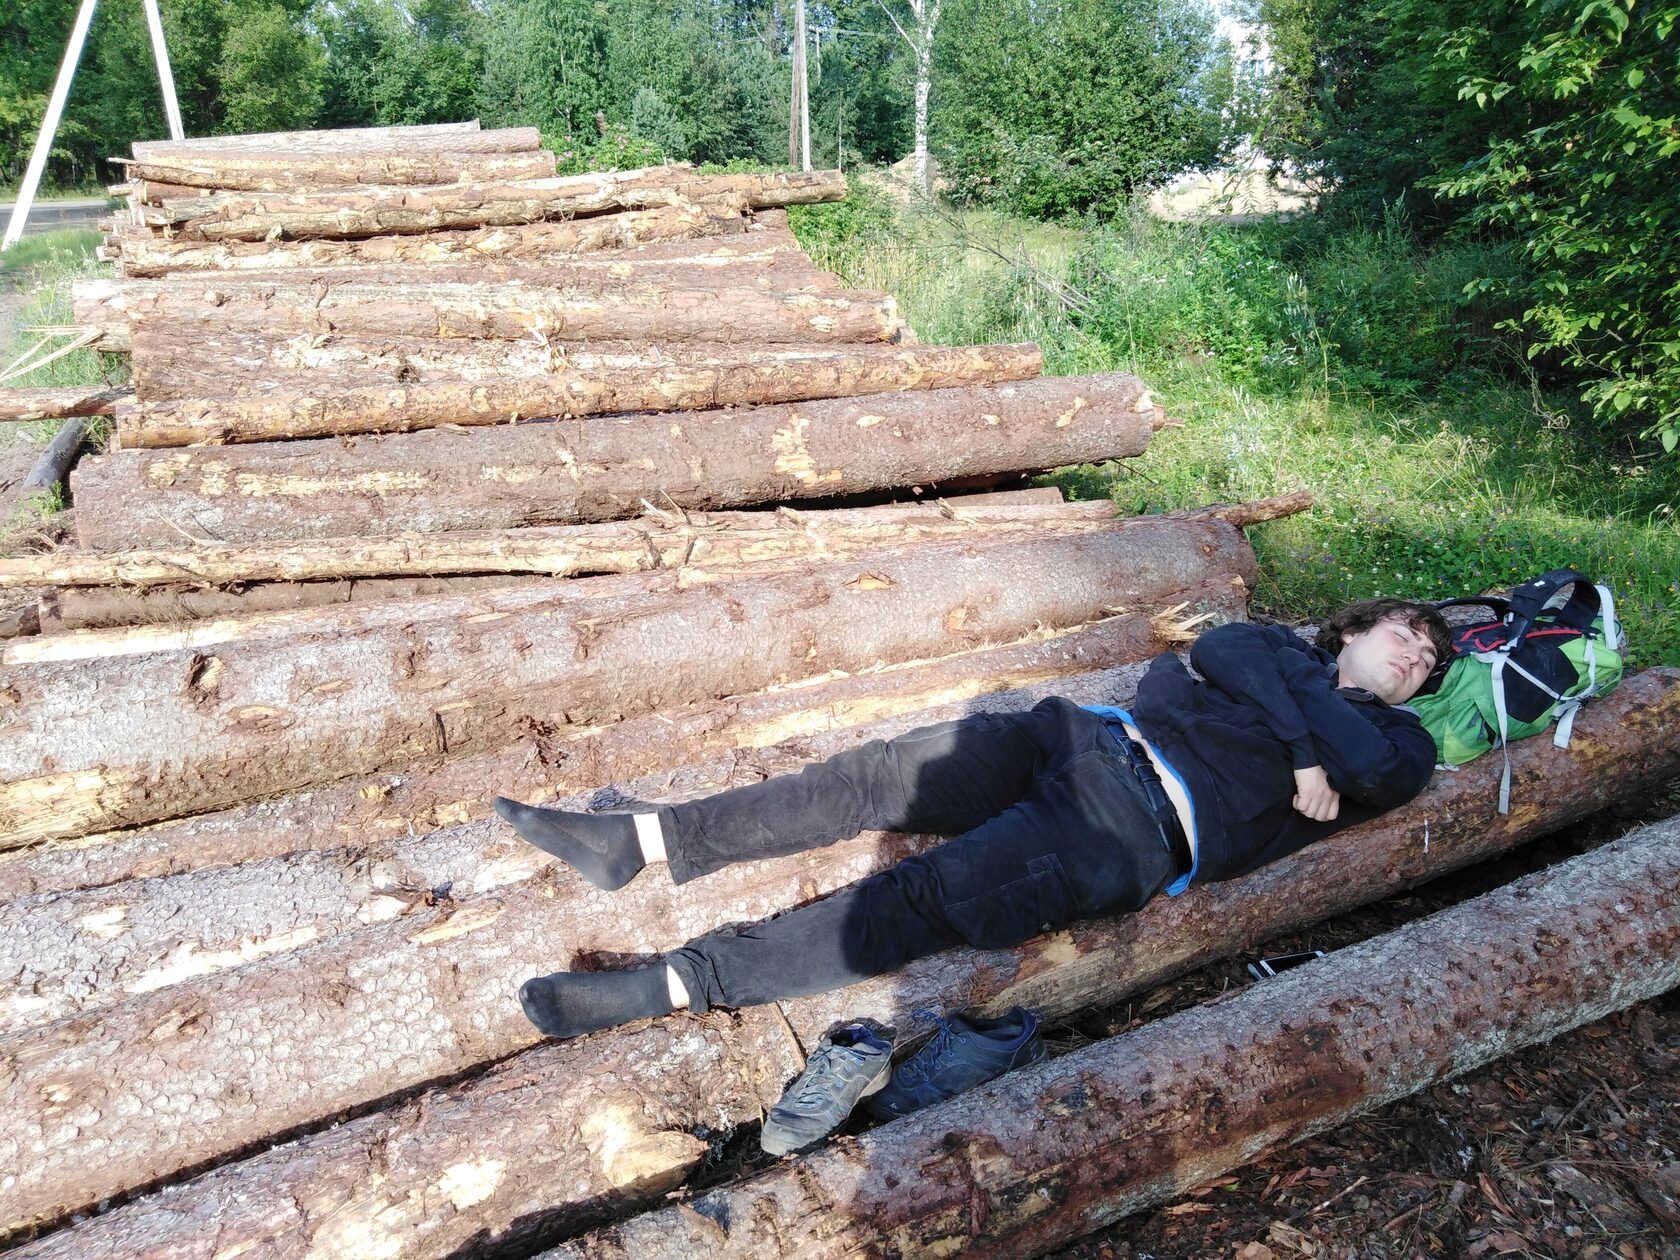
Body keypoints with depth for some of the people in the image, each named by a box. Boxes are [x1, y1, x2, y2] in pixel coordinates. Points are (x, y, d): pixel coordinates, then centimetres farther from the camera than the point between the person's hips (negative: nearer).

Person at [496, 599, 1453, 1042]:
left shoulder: (1397, 747, 19)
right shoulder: (1286, 648, 28)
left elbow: (1373, 764, -6)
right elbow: (1221, 649, 7)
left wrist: (1300, 696, 6)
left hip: (1143, 828, -4)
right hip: (1092, 740, 4)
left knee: (920, 903, -21)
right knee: (874, 780, -13)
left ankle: (672, 986, -23)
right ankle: (635, 841, -9)